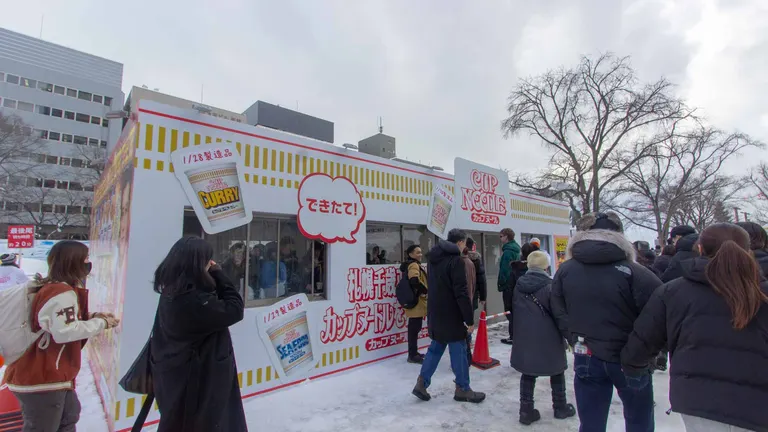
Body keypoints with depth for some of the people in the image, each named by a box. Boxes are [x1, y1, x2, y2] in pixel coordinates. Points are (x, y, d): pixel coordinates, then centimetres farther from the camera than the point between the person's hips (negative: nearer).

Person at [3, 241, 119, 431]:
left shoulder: (53, 288, 11)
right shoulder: (63, 293, -23)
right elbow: (65, 332, -29)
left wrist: (94, 316, 4)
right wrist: (101, 323, -17)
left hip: (48, 375, 11)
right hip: (41, 379, -11)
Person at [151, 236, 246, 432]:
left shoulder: (173, 290, -2)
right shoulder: (192, 299, -33)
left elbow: (213, 307, 5)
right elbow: (234, 309, -24)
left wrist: (214, 277, -8)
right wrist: (218, 275, -20)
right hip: (192, 377, -9)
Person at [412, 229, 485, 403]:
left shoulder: (434, 257, 10)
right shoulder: (455, 260, -17)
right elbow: (461, 292, -21)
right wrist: (470, 318, -15)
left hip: (435, 312, 8)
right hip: (451, 314, -8)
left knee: (436, 347, 16)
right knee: (458, 350, 6)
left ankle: (422, 383, 17)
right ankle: (463, 389, 19)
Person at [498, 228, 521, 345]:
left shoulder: (507, 251, -17)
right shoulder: (516, 249, 12)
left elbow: (504, 269, -19)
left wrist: (501, 285, -14)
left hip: (509, 284, -9)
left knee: (509, 311, -2)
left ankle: (513, 337, 3)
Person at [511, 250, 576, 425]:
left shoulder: (519, 286, 2)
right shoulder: (550, 286, -15)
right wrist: (569, 335, 2)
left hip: (525, 339, 4)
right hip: (548, 340, -3)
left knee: (528, 374, 12)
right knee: (557, 373, 19)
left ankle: (526, 410, 15)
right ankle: (560, 407, 34)